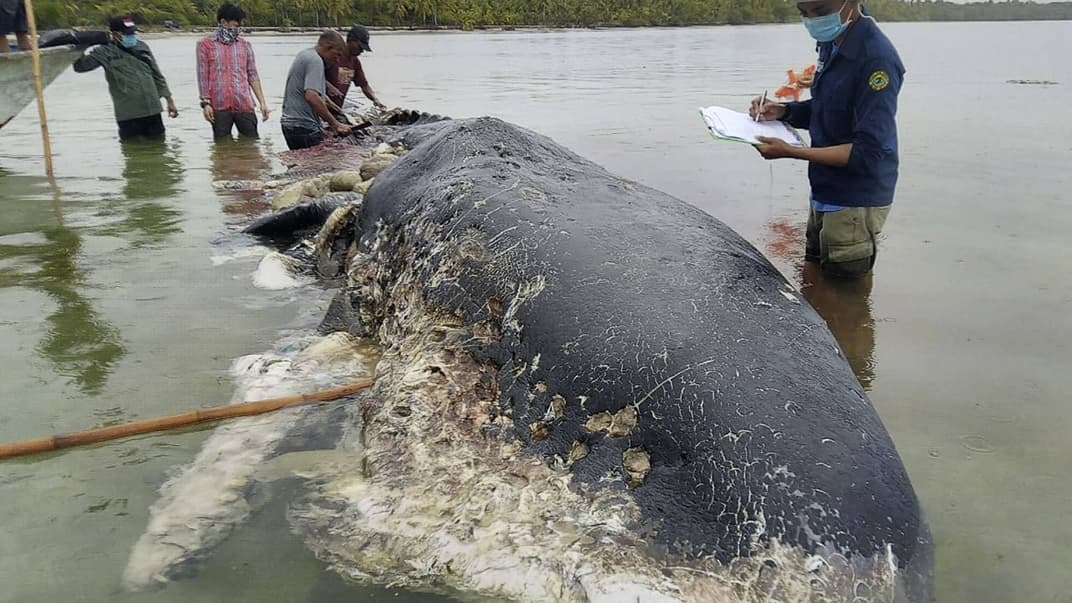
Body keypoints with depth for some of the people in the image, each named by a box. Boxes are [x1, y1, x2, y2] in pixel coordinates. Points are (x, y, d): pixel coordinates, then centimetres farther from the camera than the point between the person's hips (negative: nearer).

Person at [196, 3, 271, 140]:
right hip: (219, 107, -2)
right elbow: (203, 76, 4)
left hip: (244, 105, 2)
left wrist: (262, 102, 4)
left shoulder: (245, 45, 13)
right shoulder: (205, 45, 6)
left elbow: (252, 75, 11)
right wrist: (205, 103, -5)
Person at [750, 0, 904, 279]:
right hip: (824, 194, 9)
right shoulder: (831, 44, 3)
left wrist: (791, 152, -29)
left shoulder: (877, 58, -24)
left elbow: (868, 152, -26)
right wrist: (784, 112, -3)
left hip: (854, 205, -8)